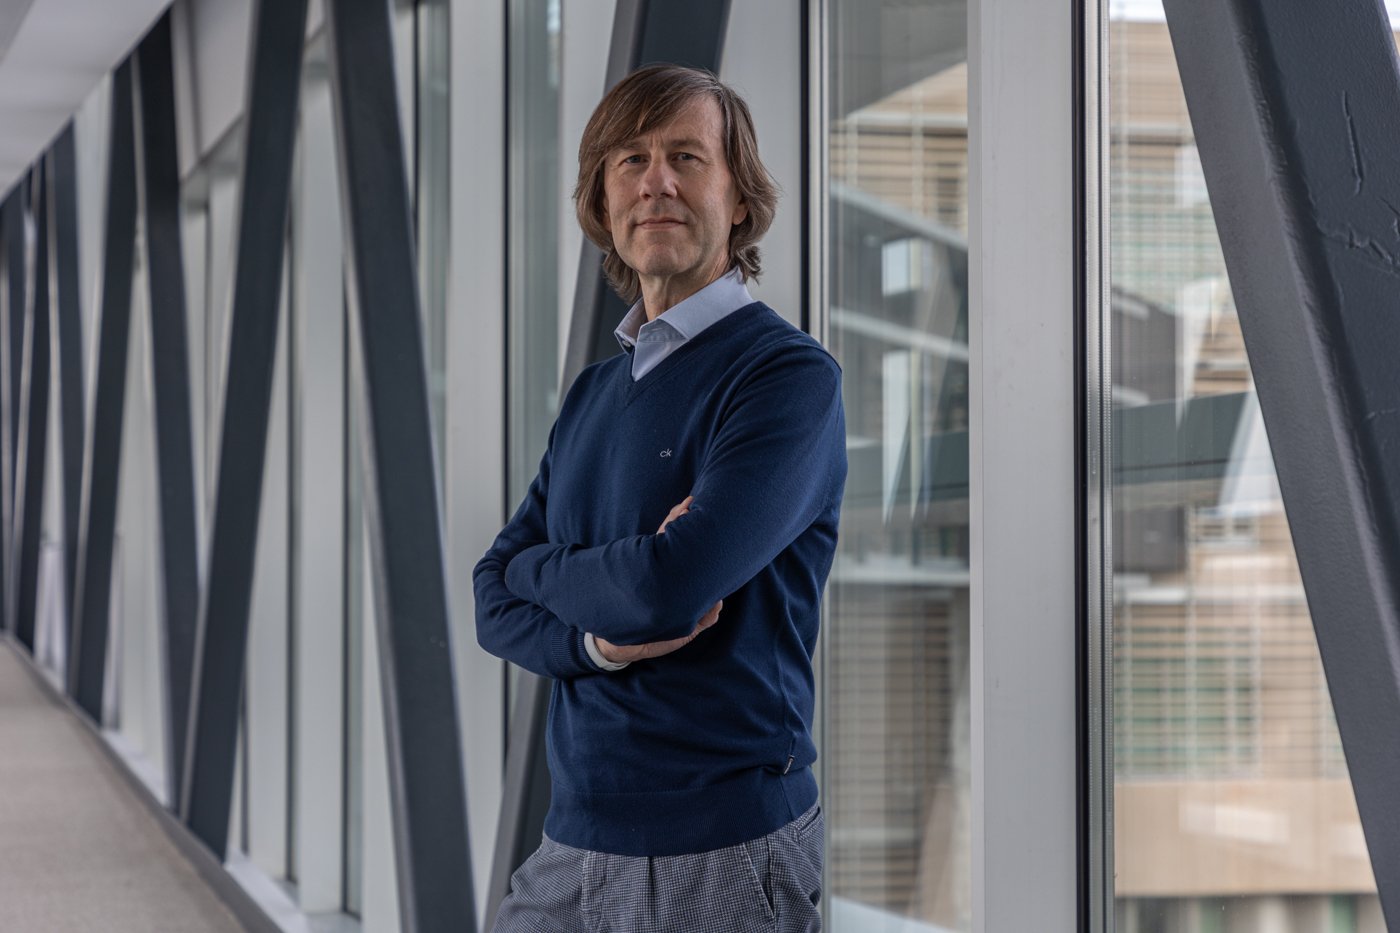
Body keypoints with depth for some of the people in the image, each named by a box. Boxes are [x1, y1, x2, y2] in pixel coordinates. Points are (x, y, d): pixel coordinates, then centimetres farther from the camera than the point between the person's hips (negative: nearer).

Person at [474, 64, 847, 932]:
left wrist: (538, 566, -2)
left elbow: (673, 586, -22)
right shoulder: (593, 392, 13)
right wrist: (597, 639, -13)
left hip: (729, 854, -6)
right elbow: (495, 603, 9)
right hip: (574, 844, 6)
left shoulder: (787, 373, -11)